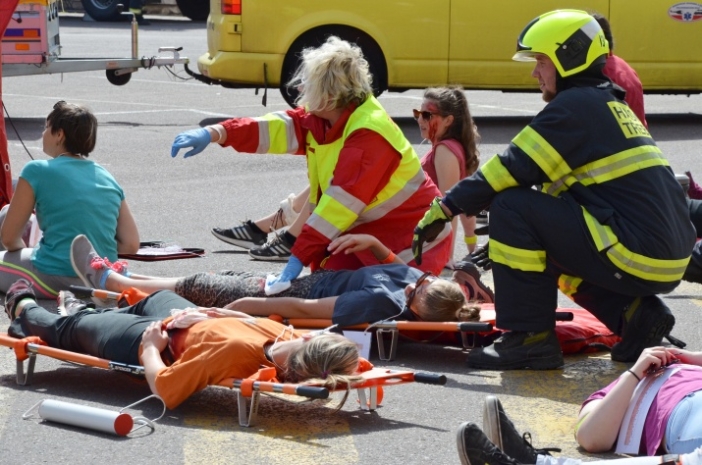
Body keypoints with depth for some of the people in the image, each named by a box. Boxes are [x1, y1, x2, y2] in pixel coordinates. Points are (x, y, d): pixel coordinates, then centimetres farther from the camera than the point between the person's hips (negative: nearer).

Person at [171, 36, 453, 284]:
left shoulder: (369, 134, -26)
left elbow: (342, 203, -32)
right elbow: (280, 128, -7)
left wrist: (299, 257, -35)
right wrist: (213, 134, -20)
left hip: (410, 241, -8)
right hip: (364, 233, 8)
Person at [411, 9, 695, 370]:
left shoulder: (575, 105, -7)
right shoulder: (609, 105, 21)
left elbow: (513, 168, -11)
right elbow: (558, 185, 26)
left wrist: (445, 208, -3)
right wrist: (503, 242, 26)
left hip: (635, 255, -9)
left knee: (513, 207, -8)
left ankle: (530, 338, -7)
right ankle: (636, 314, 13)